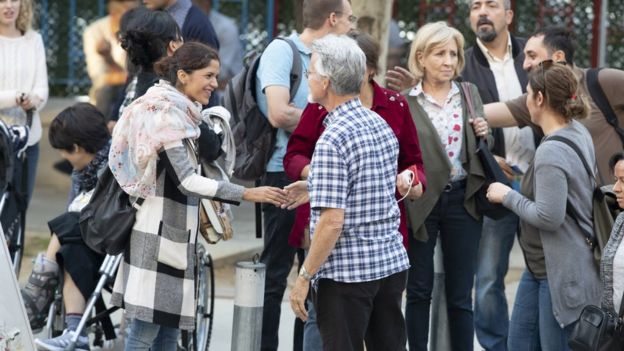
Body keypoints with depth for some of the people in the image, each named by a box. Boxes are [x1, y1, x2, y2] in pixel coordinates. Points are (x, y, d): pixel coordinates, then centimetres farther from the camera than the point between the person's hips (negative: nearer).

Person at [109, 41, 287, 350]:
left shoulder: (179, 113, 13)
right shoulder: (165, 116, -17)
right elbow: (186, 180, -25)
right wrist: (247, 194, -28)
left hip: (175, 232, 10)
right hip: (158, 231, -10)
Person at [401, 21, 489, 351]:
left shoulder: (470, 93, 8)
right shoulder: (403, 100, -5)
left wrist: (484, 135, -4)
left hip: (462, 200, 3)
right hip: (421, 201, -3)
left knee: (460, 295, 7)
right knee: (419, 290, 8)